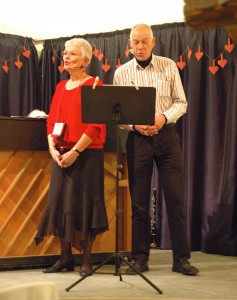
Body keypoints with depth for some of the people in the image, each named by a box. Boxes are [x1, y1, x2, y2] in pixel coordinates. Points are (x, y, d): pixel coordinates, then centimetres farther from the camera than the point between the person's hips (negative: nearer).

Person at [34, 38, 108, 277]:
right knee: (60, 203, 6)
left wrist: (75, 152, -17)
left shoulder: (94, 85, -5)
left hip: (86, 154, -6)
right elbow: (51, 121, 13)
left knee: (84, 204, -3)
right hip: (61, 154, 6)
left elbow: (96, 125, -12)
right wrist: (53, 149, -3)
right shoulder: (61, 87, 15)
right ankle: (65, 257, 15)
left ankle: (86, 260, 5)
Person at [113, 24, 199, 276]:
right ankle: (140, 258, 10)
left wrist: (164, 117, -14)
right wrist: (135, 124, -14)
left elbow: (181, 103, 5)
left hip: (166, 135, 0)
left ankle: (181, 258, 4)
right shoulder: (122, 73, 4)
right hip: (137, 139, 0)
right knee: (139, 200, 3)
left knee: (175, 197, -2)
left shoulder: (168, 66, 4)